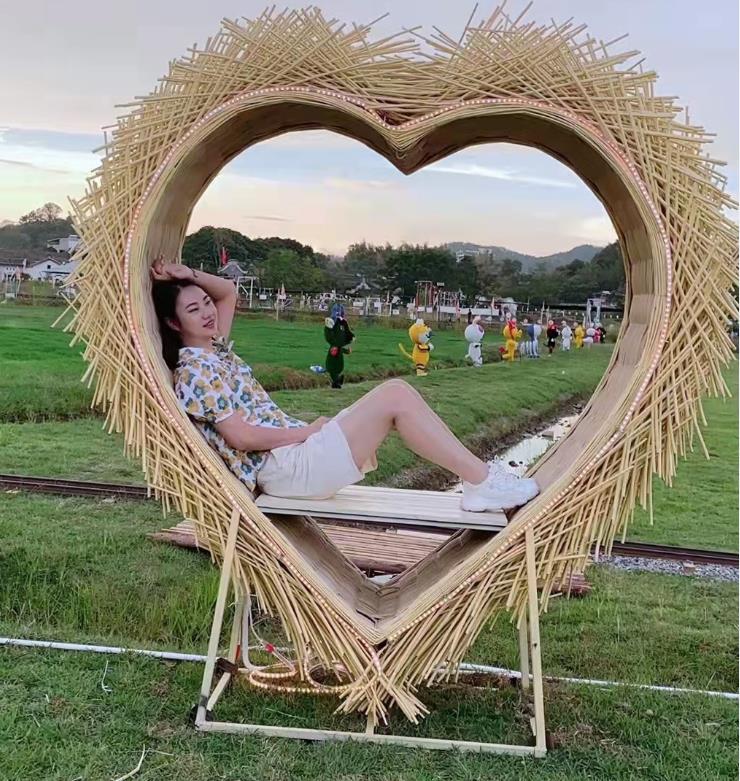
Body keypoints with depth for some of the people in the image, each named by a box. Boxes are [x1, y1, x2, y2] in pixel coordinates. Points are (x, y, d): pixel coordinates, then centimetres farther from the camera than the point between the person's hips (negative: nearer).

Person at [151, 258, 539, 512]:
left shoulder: (215, 349, 16)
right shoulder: (193, 372, -11)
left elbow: (229, 292, 27)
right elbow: (240, 436, -18)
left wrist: (189, 275, 9)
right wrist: (307, 430, -10)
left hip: (292, 447, 10)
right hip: (284, 468, -10)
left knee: (395, 392, 0)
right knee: (394, 397, -18)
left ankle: (480, 478, -3)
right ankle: (484, 482, -14)